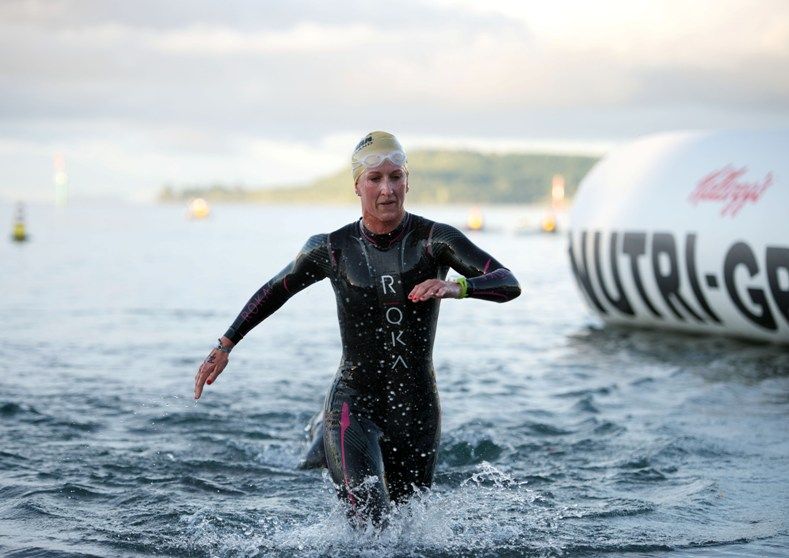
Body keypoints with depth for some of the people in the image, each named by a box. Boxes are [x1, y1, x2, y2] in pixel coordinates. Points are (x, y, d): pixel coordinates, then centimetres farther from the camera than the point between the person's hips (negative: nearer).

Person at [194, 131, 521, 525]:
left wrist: (458, 288, -34)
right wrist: (225, 346, 16)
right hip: (354, 404, -2)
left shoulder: (434, 240, -7)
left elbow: (509, 284, -15)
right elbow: (275, 290, 14)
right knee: (369, 521, -21)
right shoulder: (331, 249, -3)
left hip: (418, 408, 2)